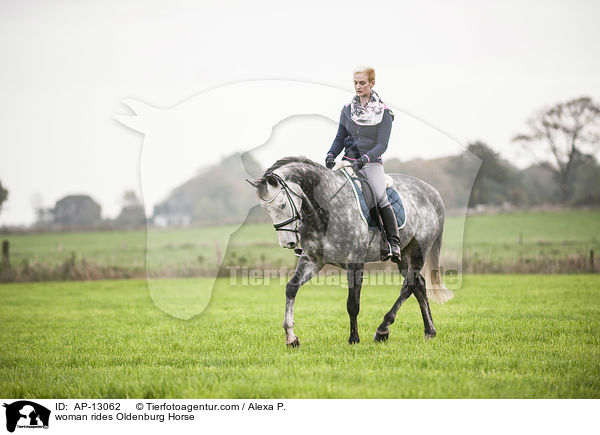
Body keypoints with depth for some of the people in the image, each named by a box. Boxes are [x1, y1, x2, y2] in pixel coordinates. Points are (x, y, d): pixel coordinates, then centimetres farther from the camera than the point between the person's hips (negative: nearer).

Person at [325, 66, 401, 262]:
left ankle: (394, 242, -21)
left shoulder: (384, 113, -3)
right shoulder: (347, 109, 10)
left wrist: (364, 159, -26)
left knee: (381, 198, -26)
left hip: (372, 163, -4)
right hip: (348, 161, 4)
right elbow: (340, 138, 15)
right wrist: (331, 155, -5)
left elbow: (382, 144, -10)